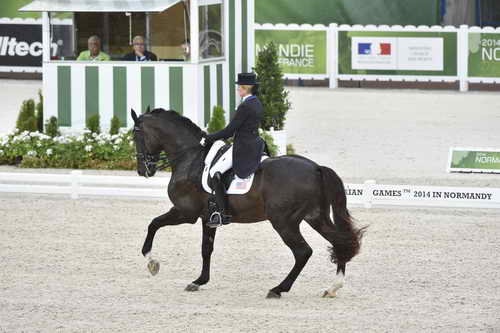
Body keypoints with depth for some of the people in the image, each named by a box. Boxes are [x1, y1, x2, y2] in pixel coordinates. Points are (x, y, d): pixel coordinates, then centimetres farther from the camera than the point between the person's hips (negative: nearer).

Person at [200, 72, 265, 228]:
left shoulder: (245, 106, -20)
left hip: (242, 148, -10)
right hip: (254, 144, 10)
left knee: (215, 173, -10)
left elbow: (229, 131, -19)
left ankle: (224, 214, -15)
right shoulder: (258, 104, 10)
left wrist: (208, 138, -9)